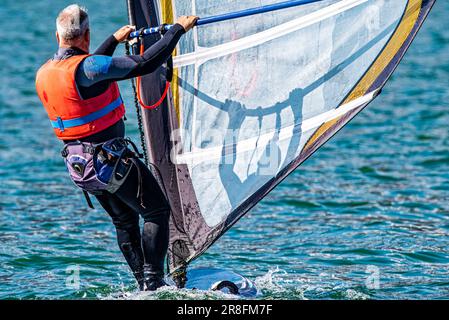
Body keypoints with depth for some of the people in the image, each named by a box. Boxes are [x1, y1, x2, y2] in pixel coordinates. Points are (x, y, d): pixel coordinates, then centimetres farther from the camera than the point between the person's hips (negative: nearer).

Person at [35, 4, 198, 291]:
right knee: (157, 211, 5)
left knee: (125, 221, 21)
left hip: (79, 164, 8)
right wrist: (178, 29, -13)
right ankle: (153, 283, -2)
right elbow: (144, 64, -23)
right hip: (112, 159, -8)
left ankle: (144, 286, 20)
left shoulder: (44, 74, 5)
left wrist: (114, 40, 36)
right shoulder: (86, 67, -22)